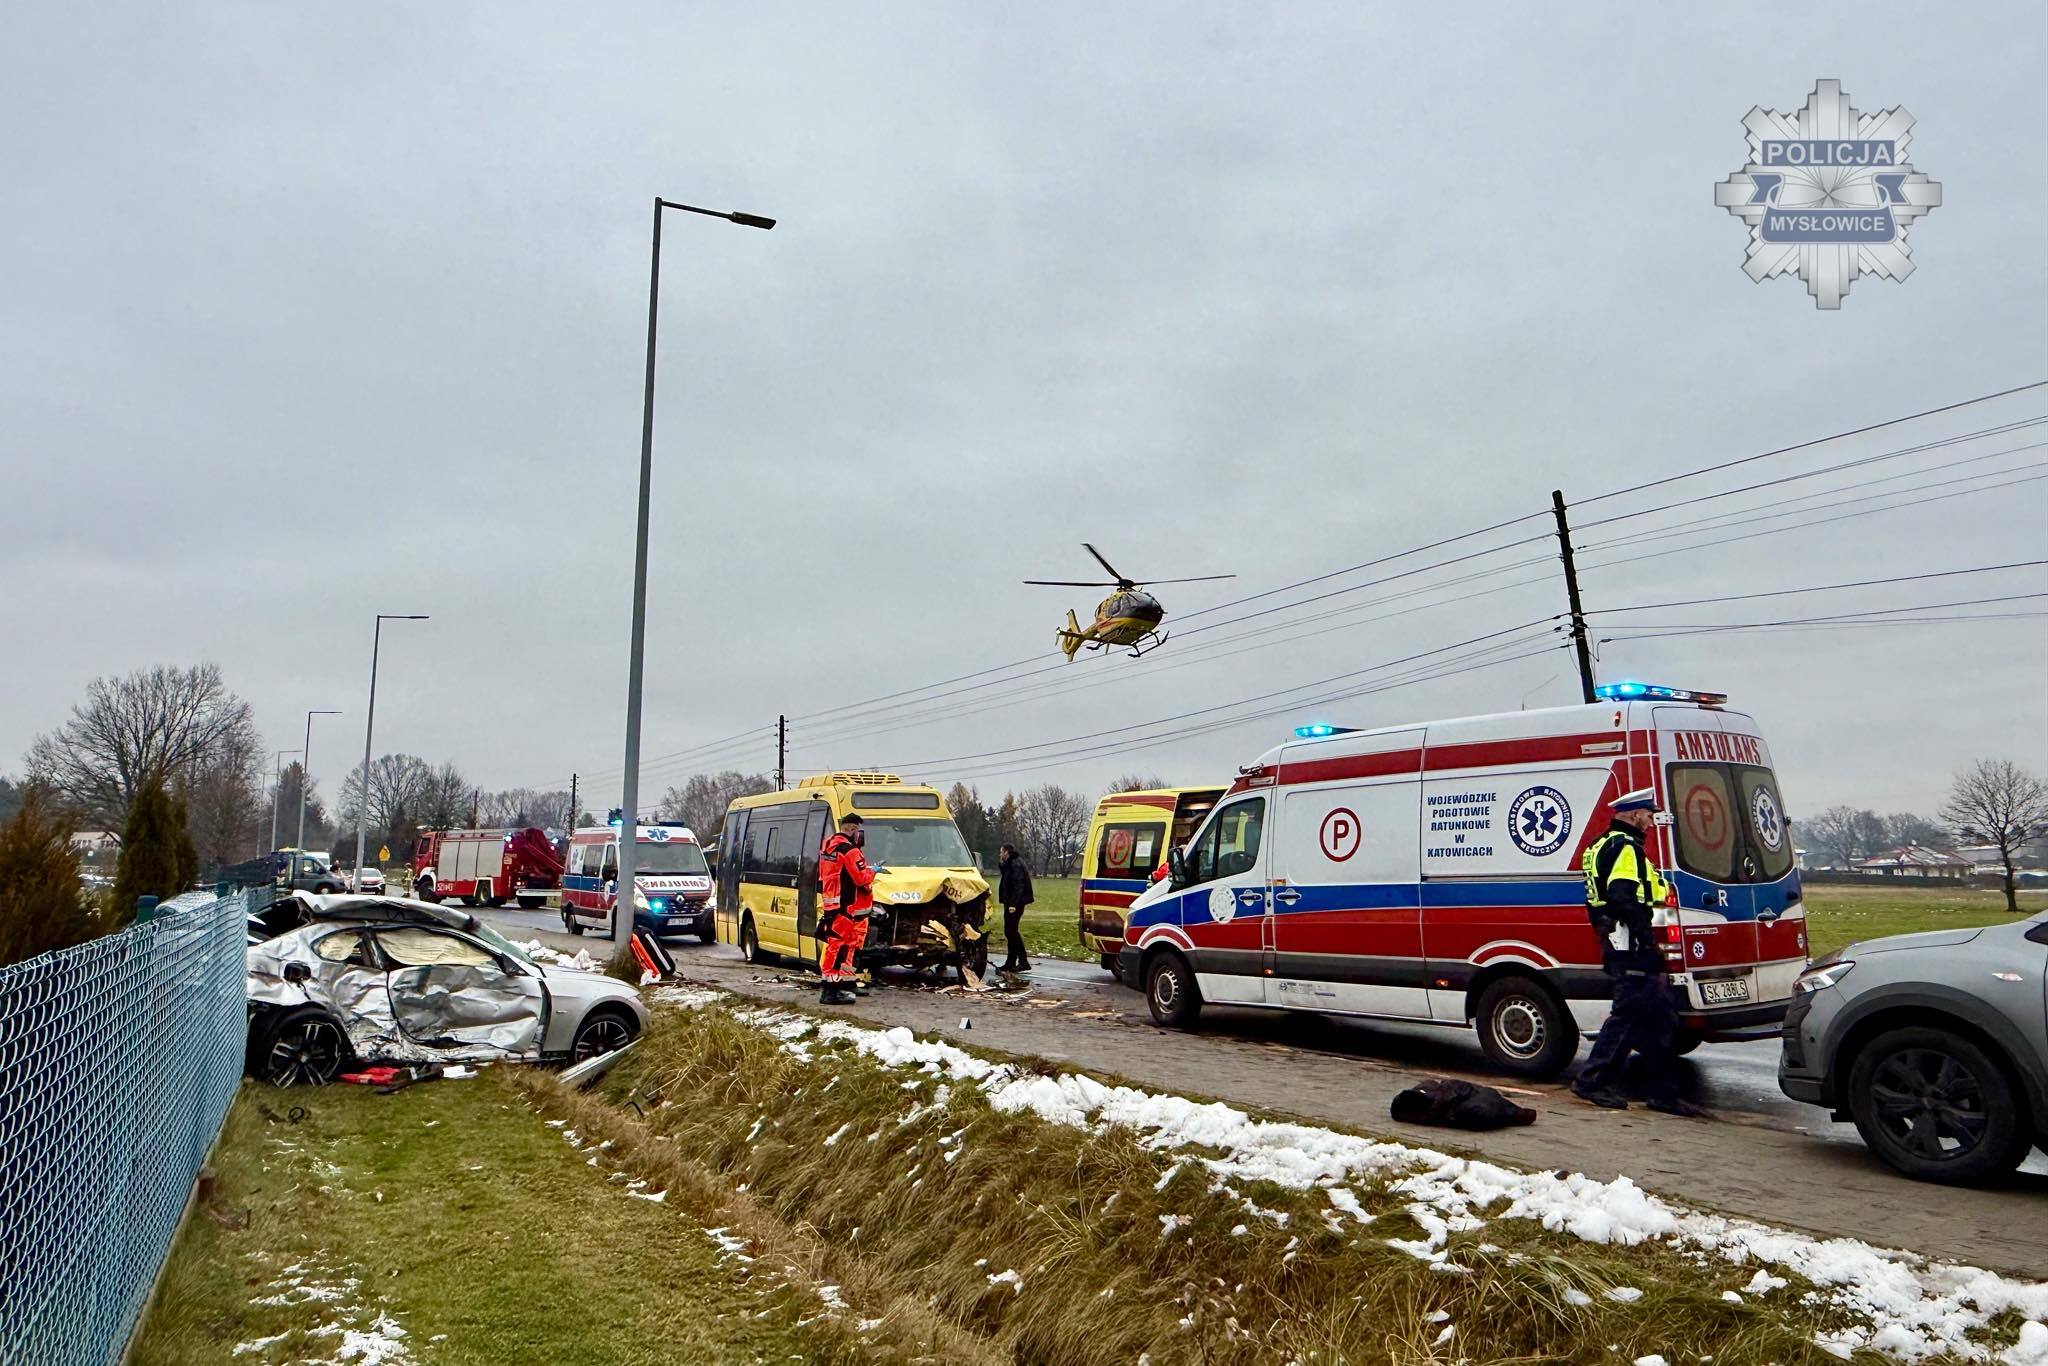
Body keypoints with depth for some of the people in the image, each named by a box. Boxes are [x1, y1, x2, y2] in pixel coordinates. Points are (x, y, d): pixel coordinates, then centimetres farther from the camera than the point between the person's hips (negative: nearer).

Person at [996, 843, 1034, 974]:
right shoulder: (1010, 864, 18)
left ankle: (1024, 962, -8)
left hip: (1014, 904, -11)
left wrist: (1013, 904, -26)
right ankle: (1010, 963, 18)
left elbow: (1018, 885, -22)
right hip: (1011, 903, 11)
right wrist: (1001, 863, 11)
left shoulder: (1016, 865, -15)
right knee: (1010, 932, 13)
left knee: (1011, 931, -10)